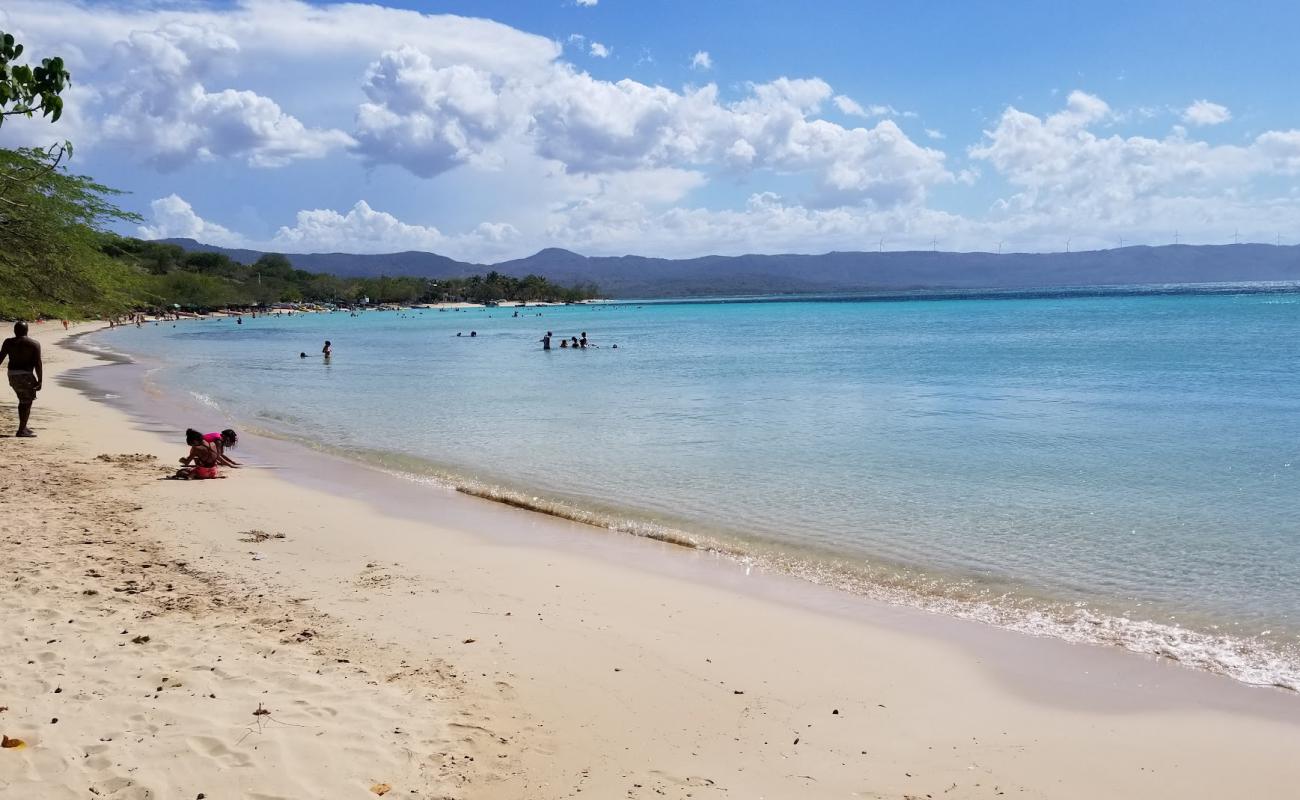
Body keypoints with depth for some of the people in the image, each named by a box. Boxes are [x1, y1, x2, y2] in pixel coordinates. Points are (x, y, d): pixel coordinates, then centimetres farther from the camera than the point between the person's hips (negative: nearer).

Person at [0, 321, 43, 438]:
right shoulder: (34, 344, -7)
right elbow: (38, 364, -11)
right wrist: (40, 381, -8)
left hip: (12, 375, 5)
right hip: (25, 375, -5)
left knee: (23, 400, 22)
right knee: (27, 402, 0)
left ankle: (23, 427, 27)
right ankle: (21, 431, -7)